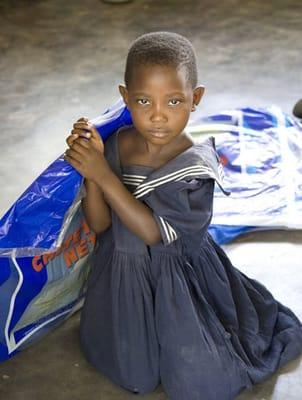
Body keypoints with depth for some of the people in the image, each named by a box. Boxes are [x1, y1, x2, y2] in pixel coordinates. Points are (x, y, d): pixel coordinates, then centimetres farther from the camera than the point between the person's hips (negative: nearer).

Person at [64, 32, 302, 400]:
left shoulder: (195, 165, -24)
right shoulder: (116, 146, -12)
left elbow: (153, 231, -26)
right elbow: (99, 224, -10)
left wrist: (104, 175, -32)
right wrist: (90, 171, -29)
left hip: (180, 280, -3)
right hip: (123, 275, 3)